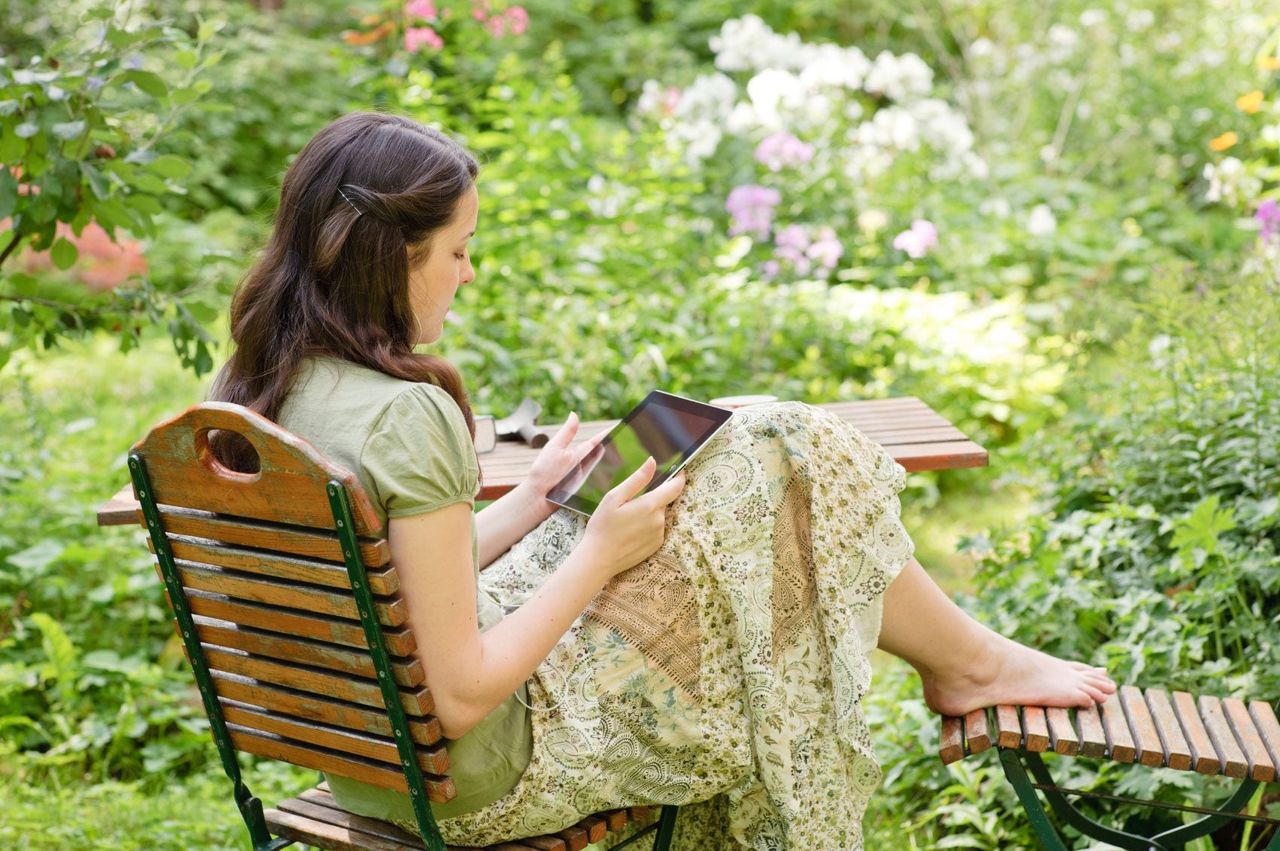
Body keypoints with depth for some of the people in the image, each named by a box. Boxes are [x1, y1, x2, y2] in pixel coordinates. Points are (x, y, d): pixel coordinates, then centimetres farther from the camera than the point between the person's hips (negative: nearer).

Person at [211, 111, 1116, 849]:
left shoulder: (255, 390, -1)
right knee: (783, 463, -3)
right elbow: (461, 696, -26)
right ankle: (971, 662, 22)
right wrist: (598, 556, -15)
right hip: (475, 777, -9)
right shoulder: (403, 418, -29)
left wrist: (531, 502, 8)